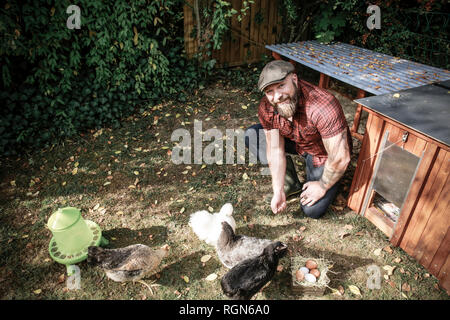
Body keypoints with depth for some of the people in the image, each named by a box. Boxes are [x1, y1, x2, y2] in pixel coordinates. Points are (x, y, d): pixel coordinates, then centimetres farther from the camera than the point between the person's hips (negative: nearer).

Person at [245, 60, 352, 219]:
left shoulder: (323, 107, -40)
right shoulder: (266, 108, -21)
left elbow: (341, 158, -32)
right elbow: (276, 150, -15)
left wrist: (322, 186, -17)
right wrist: (278, 191, -18)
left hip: (325, 153, -5)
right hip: (297, 143, 6)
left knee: (312, 210, -14)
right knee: (251, 136, -11)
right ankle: (291, 184, 1)